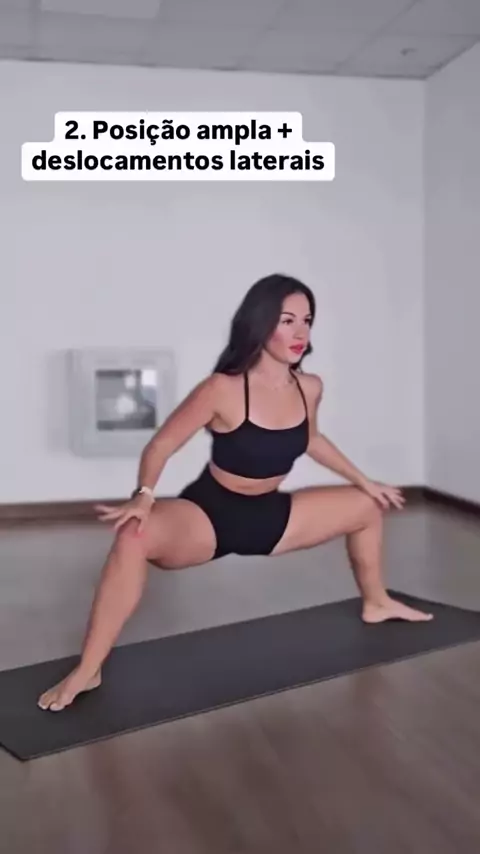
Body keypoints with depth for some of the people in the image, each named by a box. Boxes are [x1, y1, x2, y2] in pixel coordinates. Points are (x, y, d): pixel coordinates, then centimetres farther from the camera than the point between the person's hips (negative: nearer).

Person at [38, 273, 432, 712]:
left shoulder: (309, 388, -7)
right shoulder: (223, 389, -24)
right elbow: (161, 445, -18)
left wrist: (364, 480, 23)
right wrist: (143, 497, -37)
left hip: (270, 515, 7)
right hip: (208, 514, -6)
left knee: (367, 506, 14)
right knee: (134, 536, -38)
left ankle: (376, 603, 42)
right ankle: (87, 671, -26)